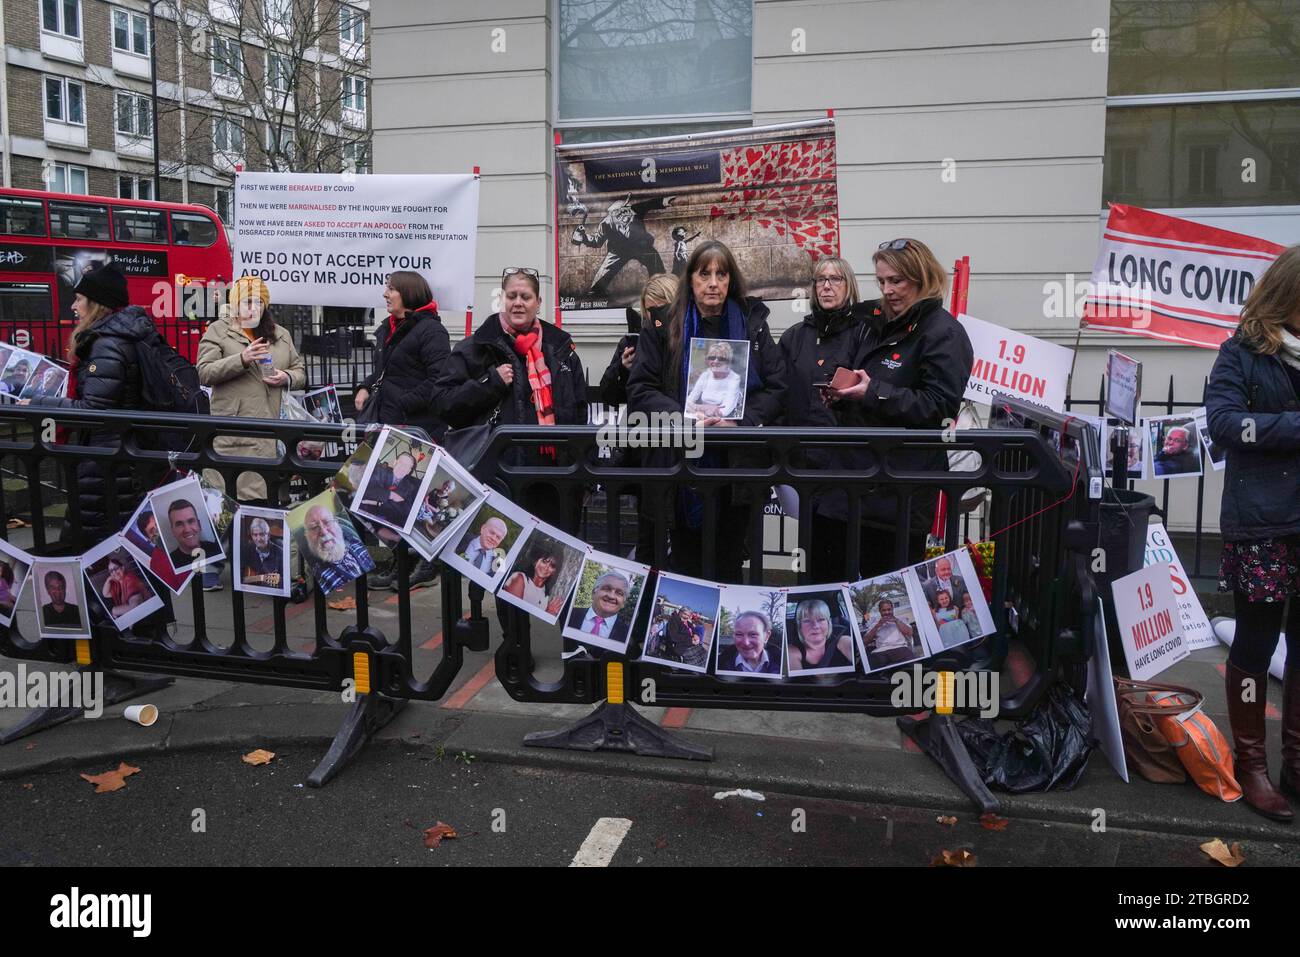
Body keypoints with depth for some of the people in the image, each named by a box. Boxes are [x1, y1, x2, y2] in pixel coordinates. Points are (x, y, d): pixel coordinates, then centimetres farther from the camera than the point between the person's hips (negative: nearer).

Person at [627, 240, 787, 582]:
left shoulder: (752, 324, 8)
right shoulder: (663, 327, 4)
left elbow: (777, 387, 3)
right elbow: (641, 390, -2)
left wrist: (740, 421, -14)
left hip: (736, 466, 1)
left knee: (728, 568, 7)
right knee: (685, 566, 7)